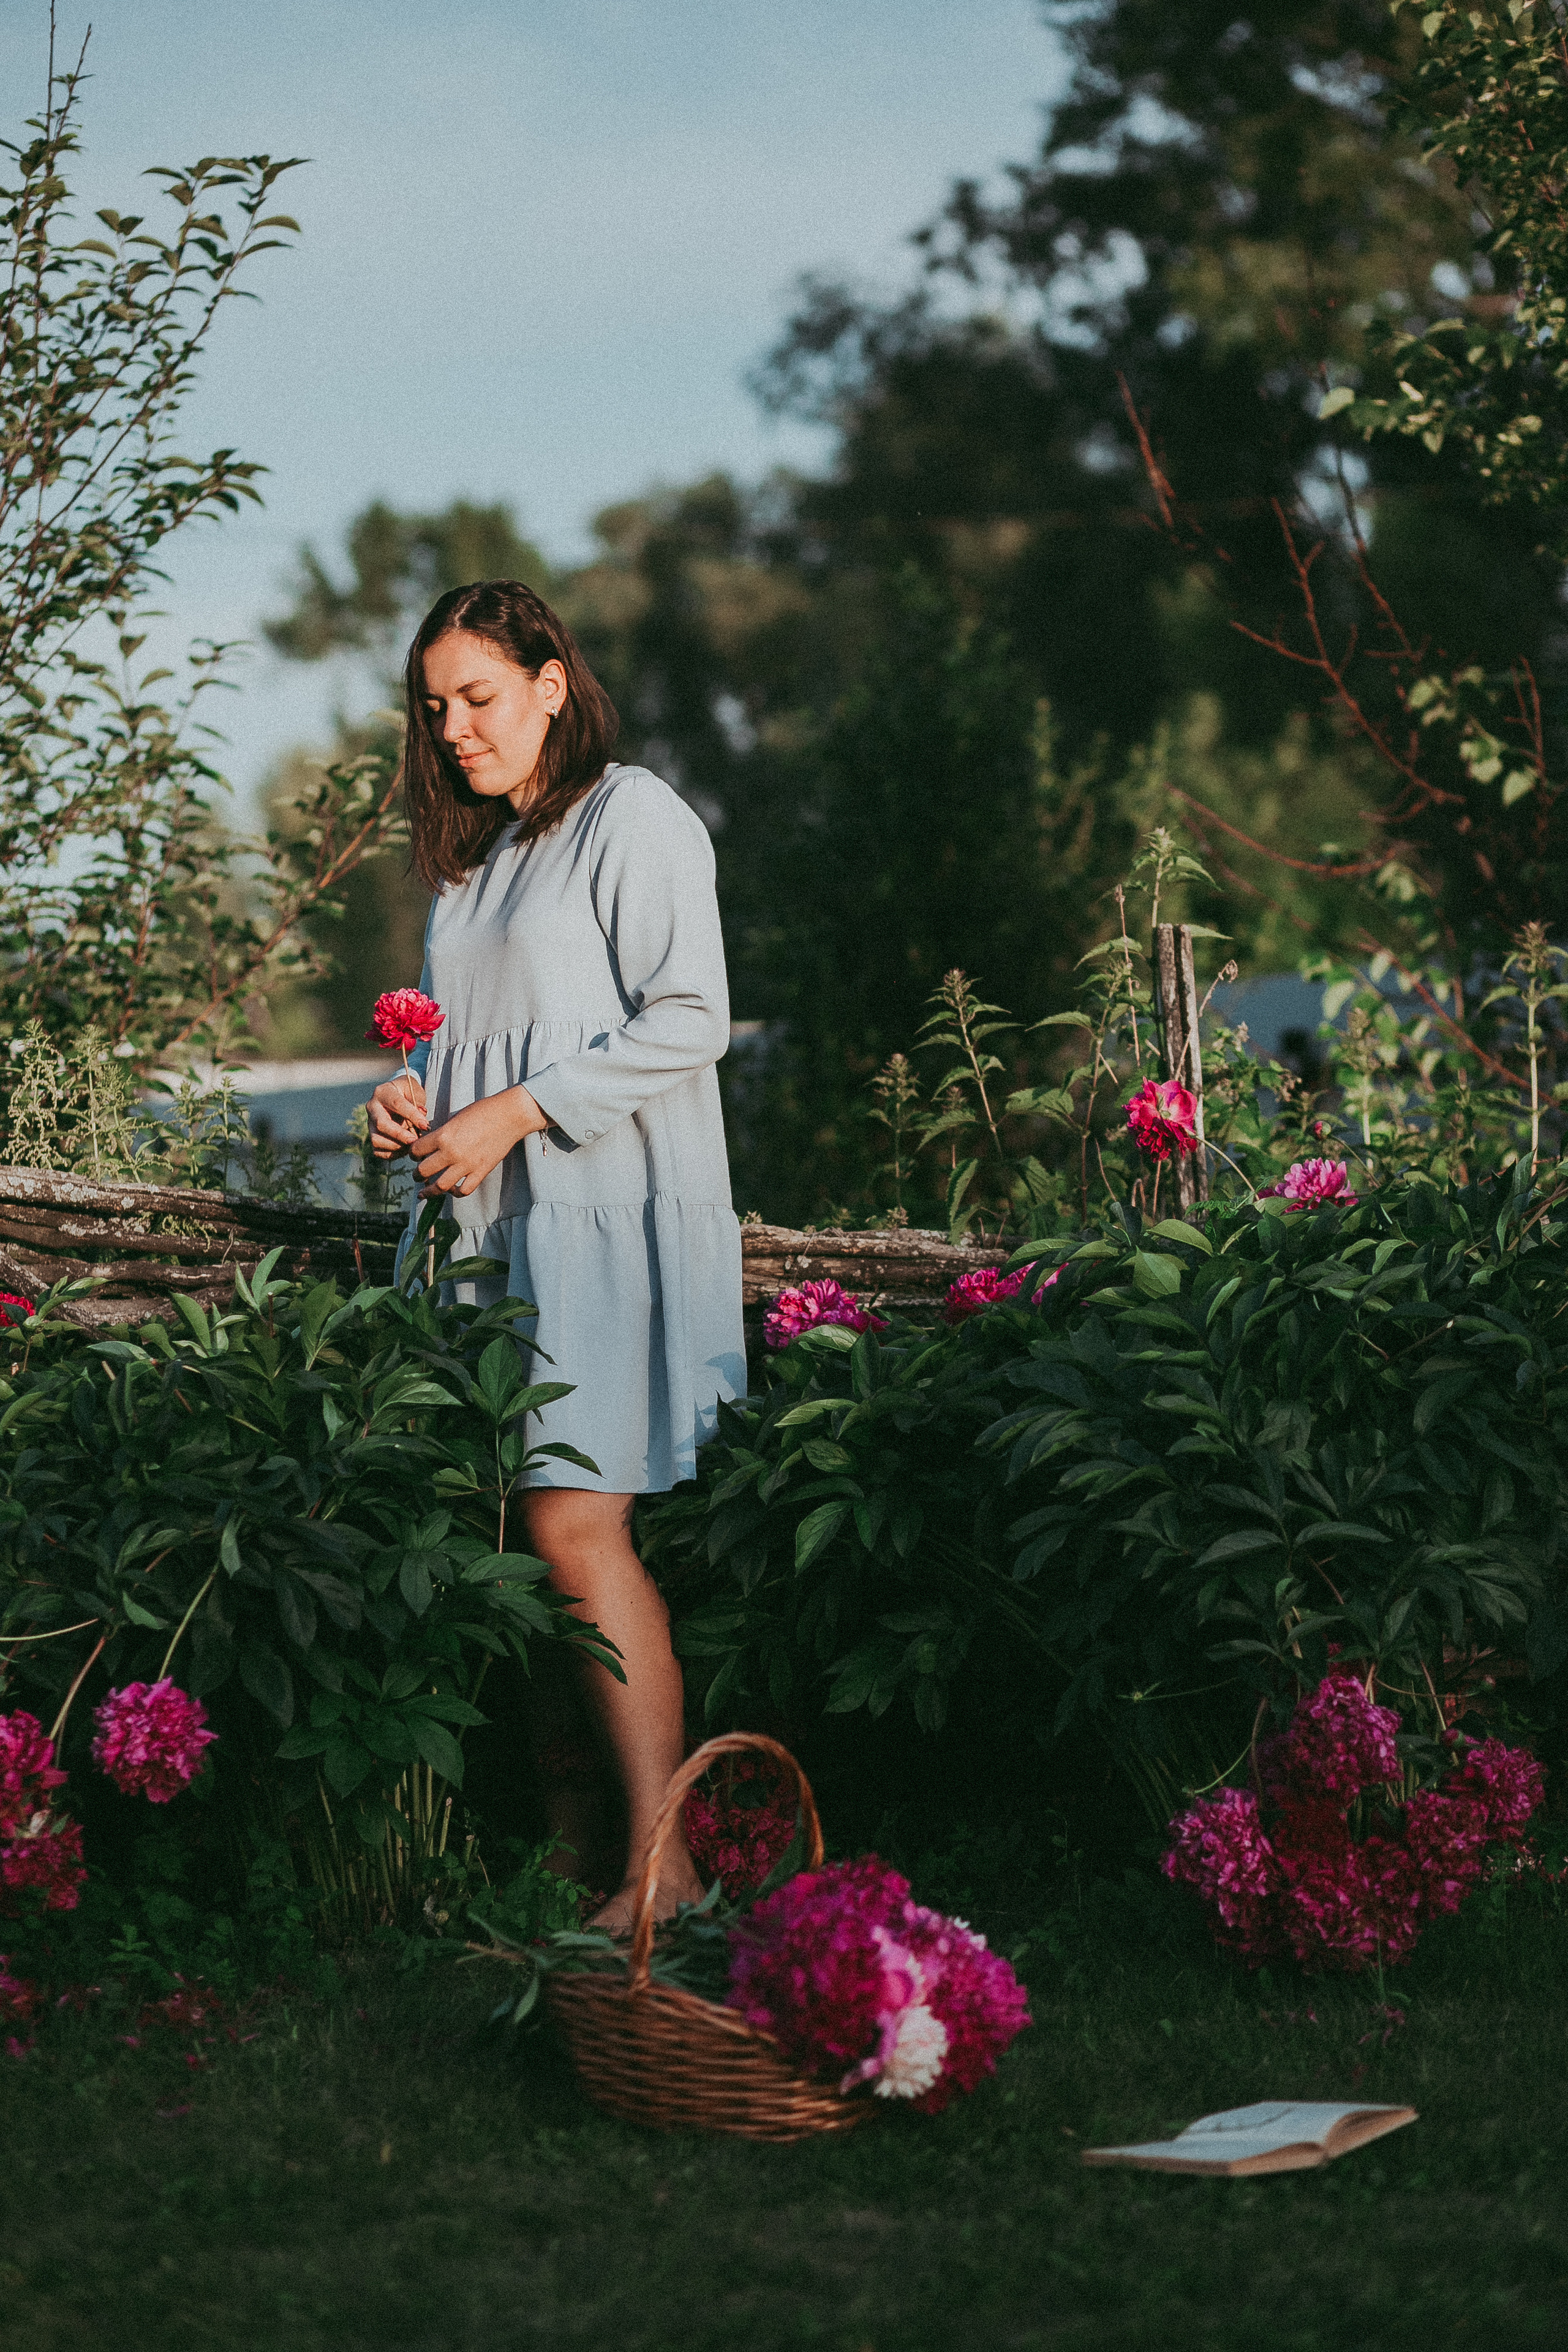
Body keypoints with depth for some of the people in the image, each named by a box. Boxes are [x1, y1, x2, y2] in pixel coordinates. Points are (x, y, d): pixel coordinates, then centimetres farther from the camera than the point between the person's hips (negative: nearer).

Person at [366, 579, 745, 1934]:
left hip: (609, 1219, -8)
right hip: (490, 1219, 8)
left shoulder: (634, 820, -2)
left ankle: (664, 1860, -13)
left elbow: (687, 1022, -11)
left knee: (577, 1529, -15)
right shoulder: (475, 853, 23)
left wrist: (514, 1112, -14)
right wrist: (413, 1093, 10)